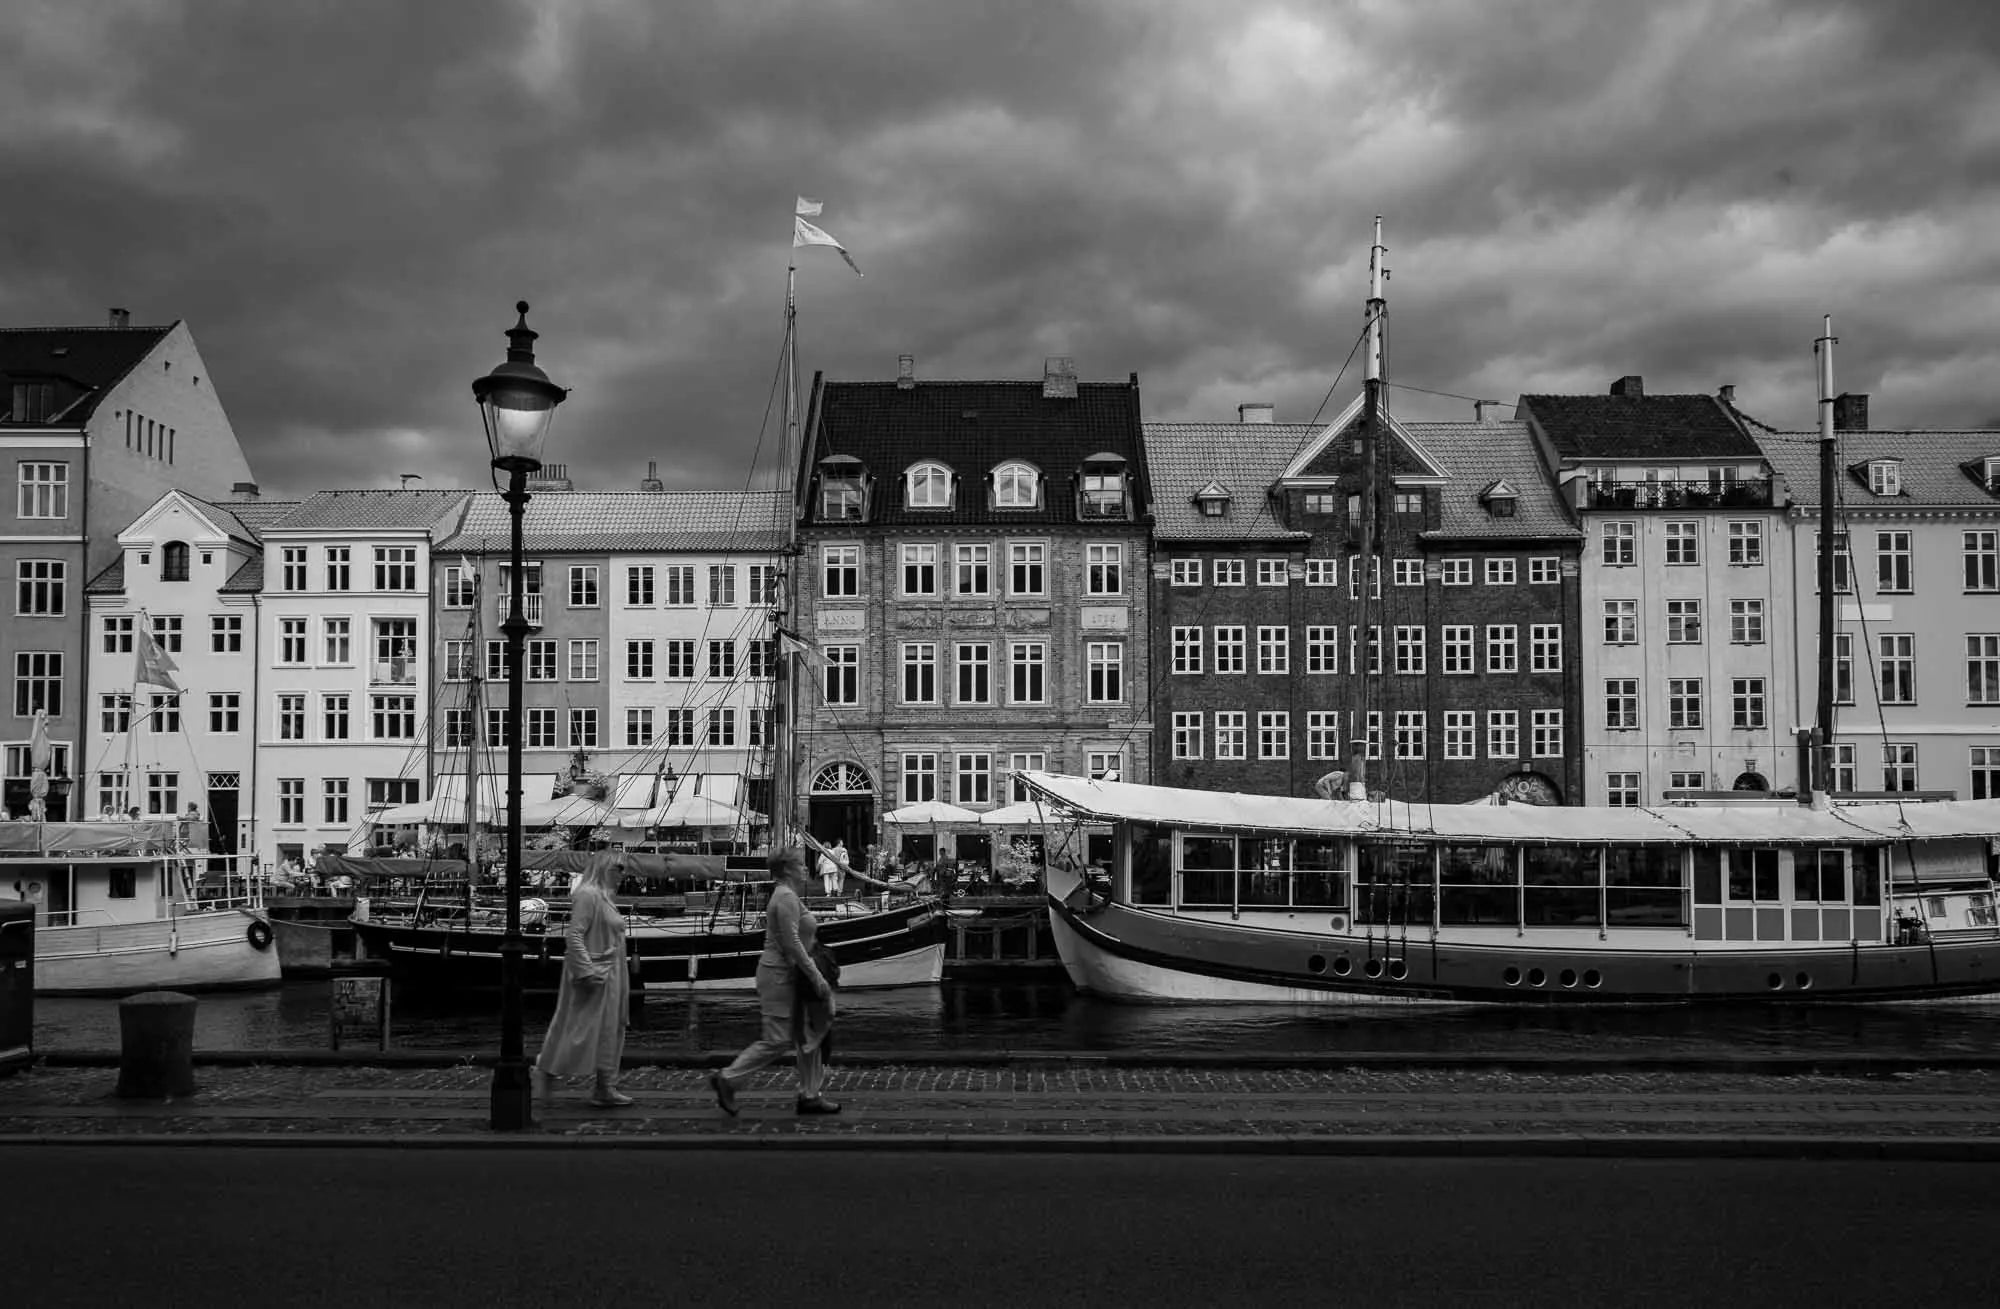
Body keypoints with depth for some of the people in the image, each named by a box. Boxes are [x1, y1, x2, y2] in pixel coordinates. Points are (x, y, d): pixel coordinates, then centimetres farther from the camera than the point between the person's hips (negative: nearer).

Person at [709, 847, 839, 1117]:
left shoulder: (787, 896, 15)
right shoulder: (786, 897, -17)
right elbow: (792, 943, -22)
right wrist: (816, 977, -20)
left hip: (788, 974, 10)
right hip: (779, 974, -10)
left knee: (810, 1036, 10)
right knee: (777, 1040, -6)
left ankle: (810, 1096, 14)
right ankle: (726, 1079, 3)